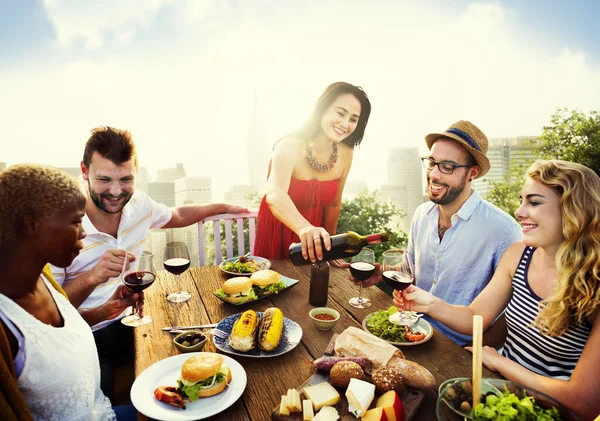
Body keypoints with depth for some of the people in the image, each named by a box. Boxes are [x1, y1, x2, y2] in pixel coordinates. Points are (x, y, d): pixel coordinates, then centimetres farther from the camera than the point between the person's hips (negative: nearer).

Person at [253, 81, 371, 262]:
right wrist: (304, 227, -62)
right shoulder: (290, 146, -26)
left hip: (313, 234, 4)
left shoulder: (345, 154, -10)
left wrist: (328, 245, 5)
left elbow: (334, 204, 1)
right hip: (277, 232, -4)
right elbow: (275, 195, -45)